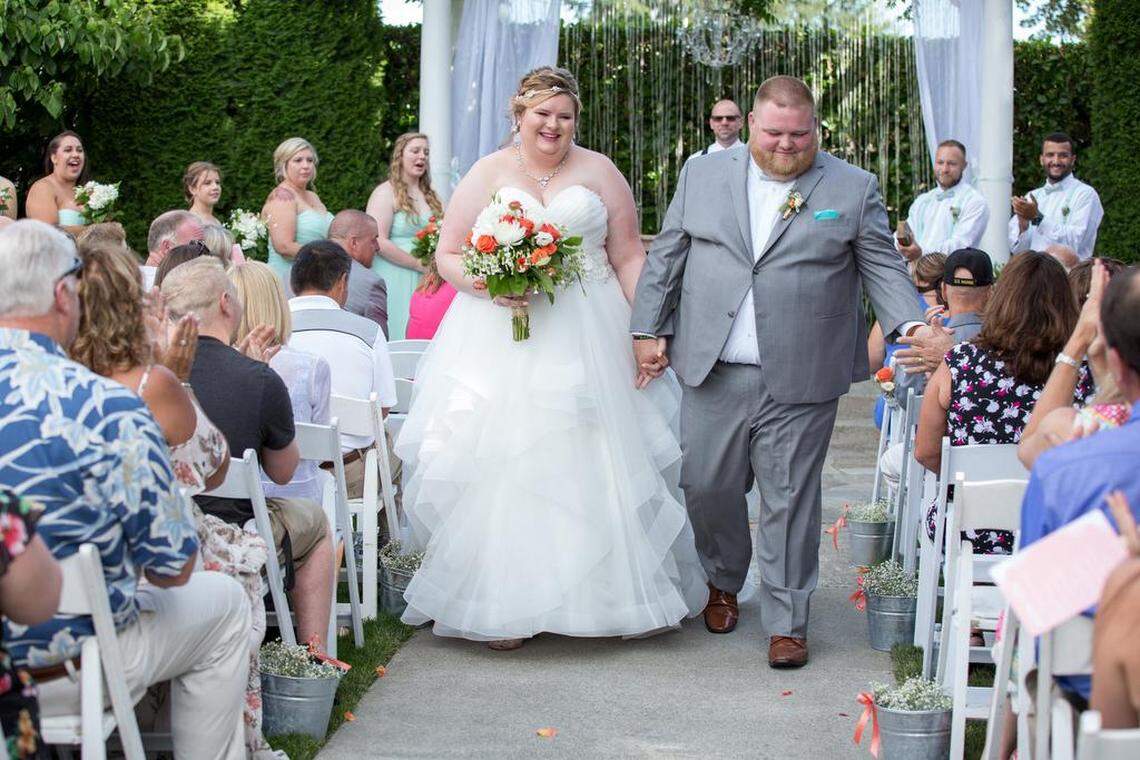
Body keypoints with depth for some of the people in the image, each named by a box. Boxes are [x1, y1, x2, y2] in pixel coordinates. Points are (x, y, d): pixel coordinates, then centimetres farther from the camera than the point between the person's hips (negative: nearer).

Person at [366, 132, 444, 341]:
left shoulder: (430, 195, 17)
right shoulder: (386, 192, -4)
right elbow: (380, 242, -14)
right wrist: (421, 265, -14)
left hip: (427, 282, 6)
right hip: (396, 282, -6)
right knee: (399, 343, -7)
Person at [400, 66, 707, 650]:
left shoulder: (599, 172, 8)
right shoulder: (488, 173, 7)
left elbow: (629, 257, 7)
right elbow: (447, 255, 5)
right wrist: (489, 286, -15)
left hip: (588, 341, 1)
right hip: (502, 344, 0)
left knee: (593, 464, 2)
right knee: (501, 465, -3)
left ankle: (614, 595, 13)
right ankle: (502, 604, 2)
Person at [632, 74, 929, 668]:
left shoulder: (854, 188, 4)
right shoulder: (702, 176, 9)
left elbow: (883, 268, 2)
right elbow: (665, 257, 12)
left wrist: (909, 325, -13)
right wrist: (648, 329, 7)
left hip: (800, 380, -2)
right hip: (712, 374, 2)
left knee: (789, 501, 1)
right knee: (707, 487, 9)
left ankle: (786, 623, 13)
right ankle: (723, 582, 36)